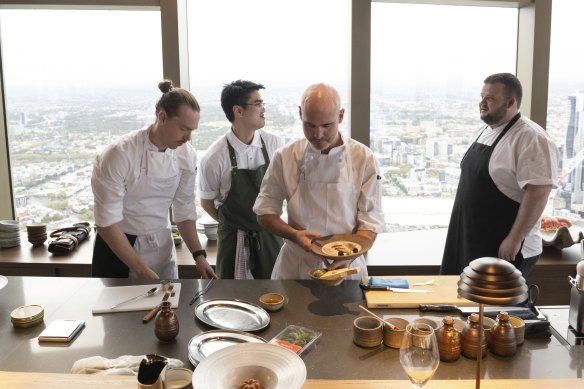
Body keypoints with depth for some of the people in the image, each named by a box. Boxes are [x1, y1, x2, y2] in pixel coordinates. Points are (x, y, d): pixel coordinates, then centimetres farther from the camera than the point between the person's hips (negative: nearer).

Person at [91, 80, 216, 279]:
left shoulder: (186, 155, -8)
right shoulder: (119, 155, -23)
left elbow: (184, 210, 2)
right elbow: (107, 223, -21)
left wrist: (199, 255, -8)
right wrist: (142, 271, -21)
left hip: (162, 245, 4)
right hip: (118, 247, -4)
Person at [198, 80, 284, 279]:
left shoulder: (275, 144, -7)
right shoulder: (214, 158, -16)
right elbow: (207, 202, -1)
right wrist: (234, 224, 7)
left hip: (270, 235, 2)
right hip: (234, 240, -2)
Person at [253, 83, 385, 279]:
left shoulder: (363, 158, -5)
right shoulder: (285, 157, -2)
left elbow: (370, 221, -4)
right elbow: (265, 212, 4)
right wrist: (295, 235, -14)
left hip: (346, 266, 0)